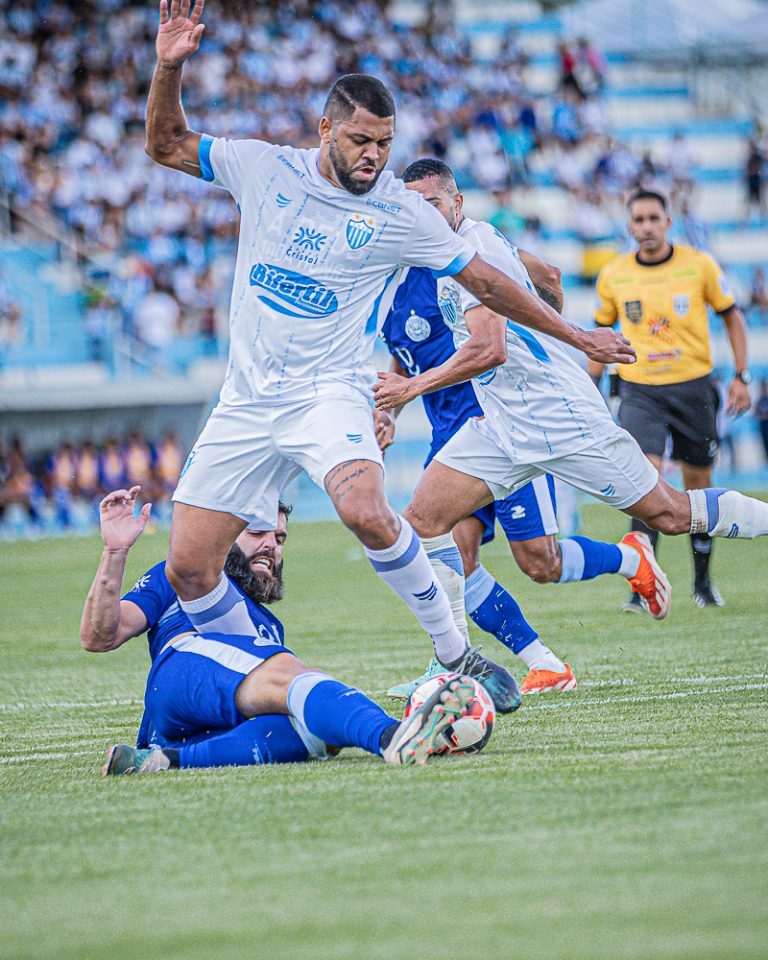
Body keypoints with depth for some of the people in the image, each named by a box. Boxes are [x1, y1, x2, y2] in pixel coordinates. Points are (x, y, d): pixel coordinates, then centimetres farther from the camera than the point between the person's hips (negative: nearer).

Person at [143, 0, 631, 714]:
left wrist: (577, 338, 11)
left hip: (329, 393, -3)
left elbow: (485, 282, 8)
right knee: (188, 567, -5)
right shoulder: (264, 168, 2)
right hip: (246, 403, 3)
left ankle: (455, 655, -16)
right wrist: (169, 68, -6)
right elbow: (166, 145, 12)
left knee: (365, 513, -33)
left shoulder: (401, 214, -2)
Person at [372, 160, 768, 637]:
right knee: (423, 522, -3)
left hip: (559, 416, -10)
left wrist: (413, 386, -18)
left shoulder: (474, 249, -17)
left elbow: (490, 350, -27)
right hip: (502, 426, 10)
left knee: (671, 514, -3)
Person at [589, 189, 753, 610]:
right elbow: (602, 331, 15)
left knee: (698, 484, 9)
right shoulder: (613, 276, 0)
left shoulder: (699, 265, -3)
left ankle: (703, 583, 25)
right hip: (640, 390, -1)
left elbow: (731, 316, 7)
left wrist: (741, 376, 1)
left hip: (694, 387, 1)